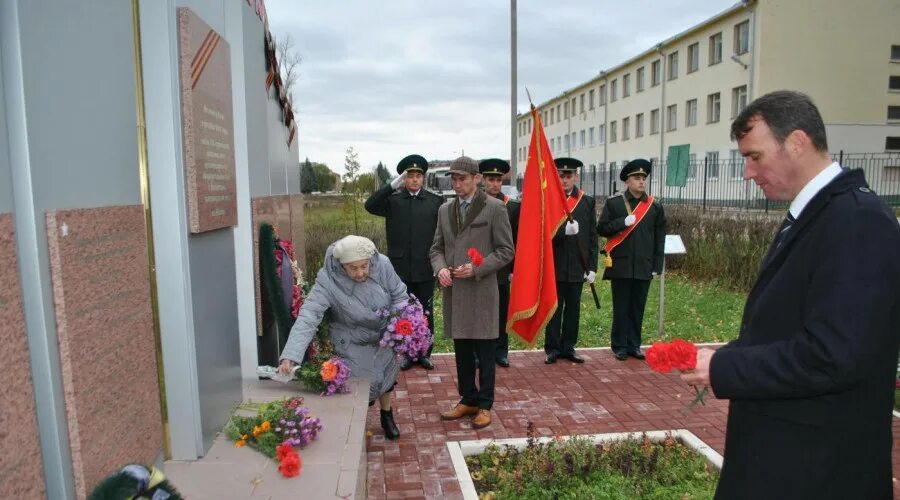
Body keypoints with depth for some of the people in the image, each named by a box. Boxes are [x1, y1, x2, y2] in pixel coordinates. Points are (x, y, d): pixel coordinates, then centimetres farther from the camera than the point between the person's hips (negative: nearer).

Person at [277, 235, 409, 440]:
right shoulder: (328, 281, -31)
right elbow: (308, 316, -39)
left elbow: (399, 296, -10)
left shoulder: (382, 265, -24)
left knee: (385, 377, 21)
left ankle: (387, 416, 50)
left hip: (384, 337, 3)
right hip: (353, 345, -3)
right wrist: (291, 356, -50)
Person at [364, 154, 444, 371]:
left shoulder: (436, 201, 0)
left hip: (425, 269, 0)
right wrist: (393, 185, -21)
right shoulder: (393, 200, 0)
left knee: (425, 313, 10)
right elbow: (370, 205, -17)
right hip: (400, 269, 0)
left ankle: (425, 353, 24)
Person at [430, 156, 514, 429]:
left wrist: (476, 268, -17)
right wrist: (440, 268, -6)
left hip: (482, 292, -5)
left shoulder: (494, 208, -5)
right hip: (454, 291, 5)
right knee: (462, 351, 14)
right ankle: (468, 400, 28)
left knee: (485, 353, 6)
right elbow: (437, 248, 15)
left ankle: (485, 405, 19)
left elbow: (506, 250, -5)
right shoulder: (445, 210, 11)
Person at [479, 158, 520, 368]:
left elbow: (516, 240, 4)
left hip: (502, 271, 1)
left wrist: (514, 269, 1)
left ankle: (500, 352, 21)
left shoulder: (513, 207, 2)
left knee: (502, 313, 9)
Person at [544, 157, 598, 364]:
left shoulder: (587, 202, 7)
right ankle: (552, 349, 15)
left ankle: (568, 347, 22)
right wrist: (563, 231, -25)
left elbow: (592, 237, 6)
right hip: (554, 266, -2)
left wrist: (592, 266, 2)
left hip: (577, 267, 3)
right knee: (554, 309, 5)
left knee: (573, 308, 10)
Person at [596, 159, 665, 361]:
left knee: (638, 308, 8)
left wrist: (657, 266, 5)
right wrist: (623, 222, -15)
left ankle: (634, 345, 20)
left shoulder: (655, 206, 7)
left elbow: (660, 239, 9)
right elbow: (601, 228, -1)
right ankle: (620, 346, 13)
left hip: (643, 267, 2)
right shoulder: (613, 202, 2)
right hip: (620, 266, -2)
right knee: (621, 308, 4)